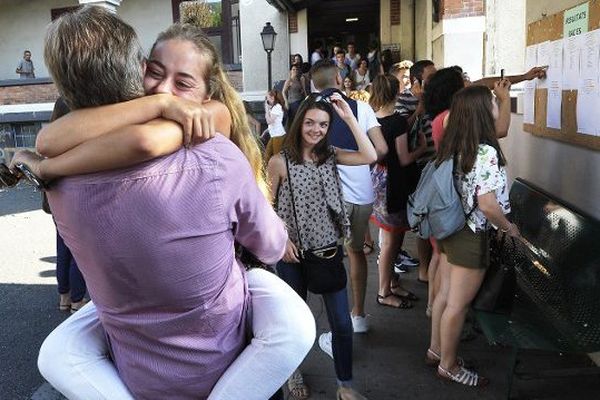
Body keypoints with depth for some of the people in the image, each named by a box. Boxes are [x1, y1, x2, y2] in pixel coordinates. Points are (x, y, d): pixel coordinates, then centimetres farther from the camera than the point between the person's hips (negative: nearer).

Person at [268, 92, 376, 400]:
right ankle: (294, 375, 41)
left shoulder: (330, 155, 0)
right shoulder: (279, 161, -9)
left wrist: (349, 117, -16)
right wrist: (282, 240, -13)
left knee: (342, 323, 6)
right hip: (293, 253, -2)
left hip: (329, 250, 3)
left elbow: (370, 156, -16)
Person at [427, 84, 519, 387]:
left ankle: (436, 349, 38)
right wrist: (510, 228, -11)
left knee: (446, 294, 21)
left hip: (449, 228, 9)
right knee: (458, 304, 7)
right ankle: (448, 365, 24)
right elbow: (487, 204, -25)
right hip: (471, 236, -9)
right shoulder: (485, 152, -24)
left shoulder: (453, 145, 0)